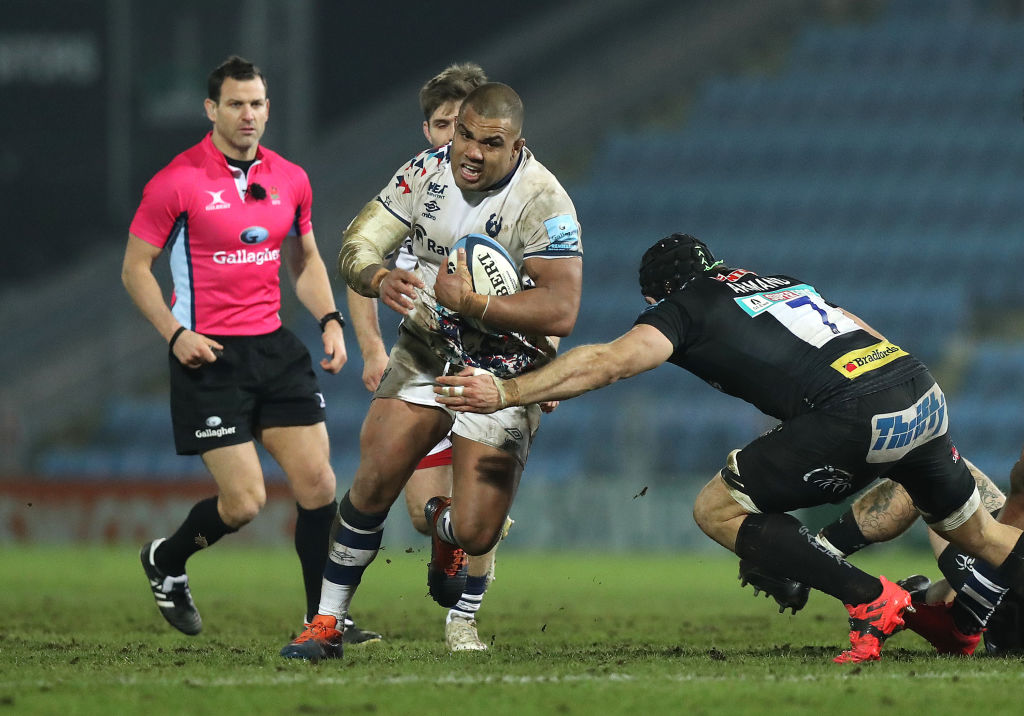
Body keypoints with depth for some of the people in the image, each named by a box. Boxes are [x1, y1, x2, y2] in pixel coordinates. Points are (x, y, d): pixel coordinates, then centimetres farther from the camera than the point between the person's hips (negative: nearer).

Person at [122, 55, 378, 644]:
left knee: (318, 483, -4)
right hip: (209, 354, -5)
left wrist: (330, 320, 4)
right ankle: (166, 561, 21)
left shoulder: (290, 179, 7)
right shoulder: (177, 182, -8)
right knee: (244, 501, -9)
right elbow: (136, 268, -2)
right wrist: (175, 333, -15)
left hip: (274, 347, 5)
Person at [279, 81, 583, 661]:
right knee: (376, 481, -13)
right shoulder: (428, 170, -7)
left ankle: (447, 529, 29)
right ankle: (328, 623, 2)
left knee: (476, 534, -11)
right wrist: (380, 278, -29)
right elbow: (357, 247, -5)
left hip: (501, 374, -3)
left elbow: (561, 310, -31)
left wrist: (471, 302, -34)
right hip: (427, 352, 4)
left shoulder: (543, 203, -23)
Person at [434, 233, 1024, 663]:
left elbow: (605, 363, -3)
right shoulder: (786, 283, 32)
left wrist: (505, 393, -2)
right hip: (924, 394, 8)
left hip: (859, 417, -8)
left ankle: (873, 602, -3)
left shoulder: (686, 307, 10)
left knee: (718, 511, 5)